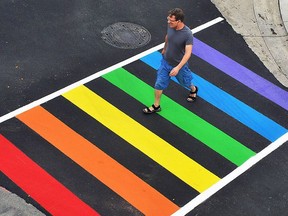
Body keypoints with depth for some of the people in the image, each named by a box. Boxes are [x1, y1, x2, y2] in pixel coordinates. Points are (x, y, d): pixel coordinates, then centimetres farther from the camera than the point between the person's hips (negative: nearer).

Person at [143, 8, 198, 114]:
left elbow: (188, 53, -32)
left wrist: (178, 68, -40)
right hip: (165, 62, 4)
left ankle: (193, 90, 59)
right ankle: (156, 106, 29)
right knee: (159, 84, 9)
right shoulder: (170, 26, -16)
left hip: (179, 65, -4)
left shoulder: (187, 34, -33)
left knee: (185, 81, 24)